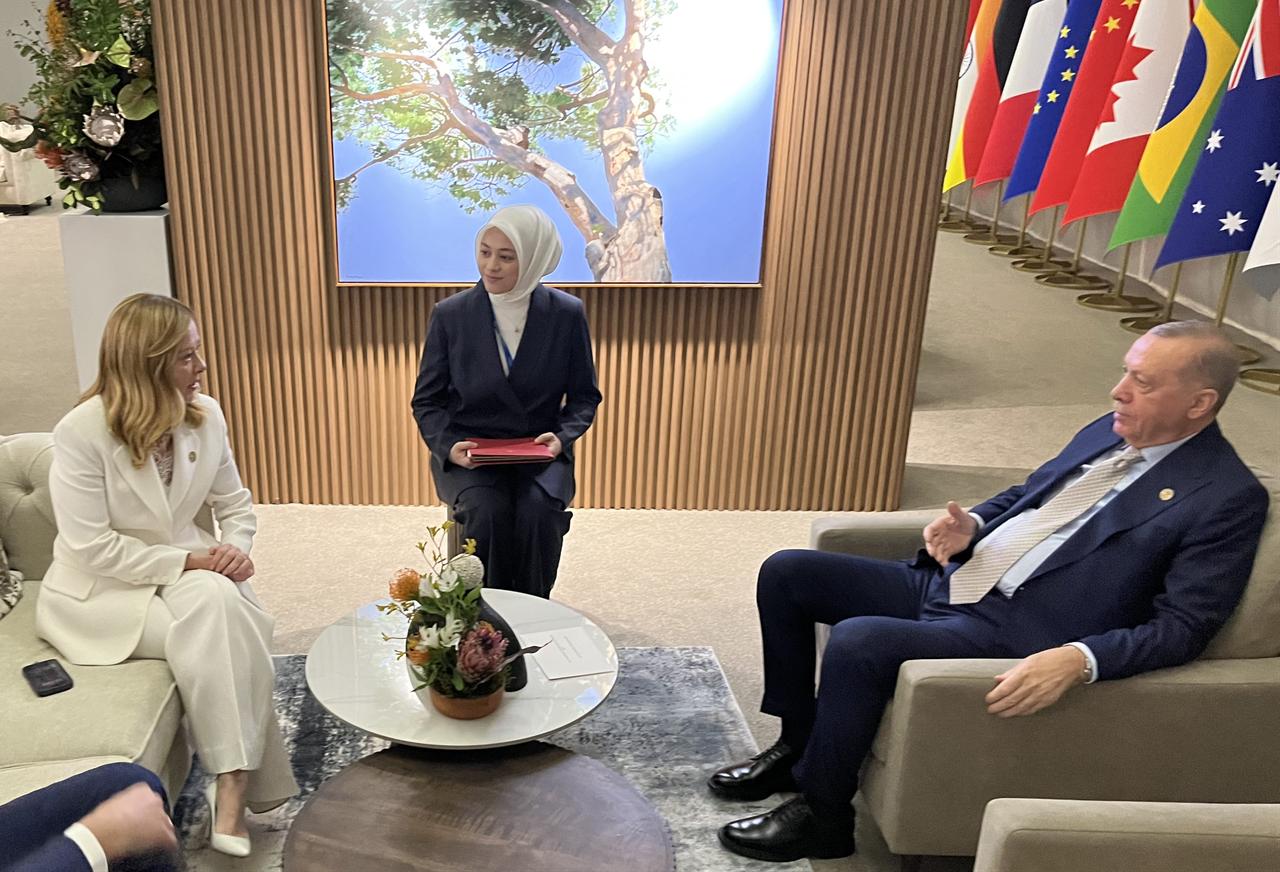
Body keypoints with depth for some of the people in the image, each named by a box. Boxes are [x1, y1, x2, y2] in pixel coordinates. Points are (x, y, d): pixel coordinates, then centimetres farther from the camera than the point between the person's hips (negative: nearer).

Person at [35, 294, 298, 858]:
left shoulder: (206, 415, -3)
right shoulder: (81, 432, -17)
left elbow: (234, 503, 8)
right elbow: (91, 548, -19)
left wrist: (236, 549, -13)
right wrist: (186, 562, -23)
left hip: (186, 571, 4)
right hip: (101, 591, -4)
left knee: (223, 608, -29)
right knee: (212, 615, -29)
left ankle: (233, 784, -22)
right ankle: (239, 780, -18)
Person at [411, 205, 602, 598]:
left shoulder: (567, 314, -2)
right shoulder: (450, 315, -2)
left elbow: (584, 395, 7)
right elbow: (427, 400, 5)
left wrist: (563, 435, -13)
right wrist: (448, 445, -14)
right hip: (469, 453, 0)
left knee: (539, 511, -29)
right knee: (488, 512, -30)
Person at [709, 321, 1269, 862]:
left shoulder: (1230, 498, -9)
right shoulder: (1111, 433, 13)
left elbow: (1183, 626, -15)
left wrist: (1078, 661, -30)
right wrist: (972, 526, 3)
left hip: (1019, 632, -8)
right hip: (949, 582, 9)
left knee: (857, 641, -31)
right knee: (785, 573, 0)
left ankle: (822, 814, -8)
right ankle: (799, 741, 14)